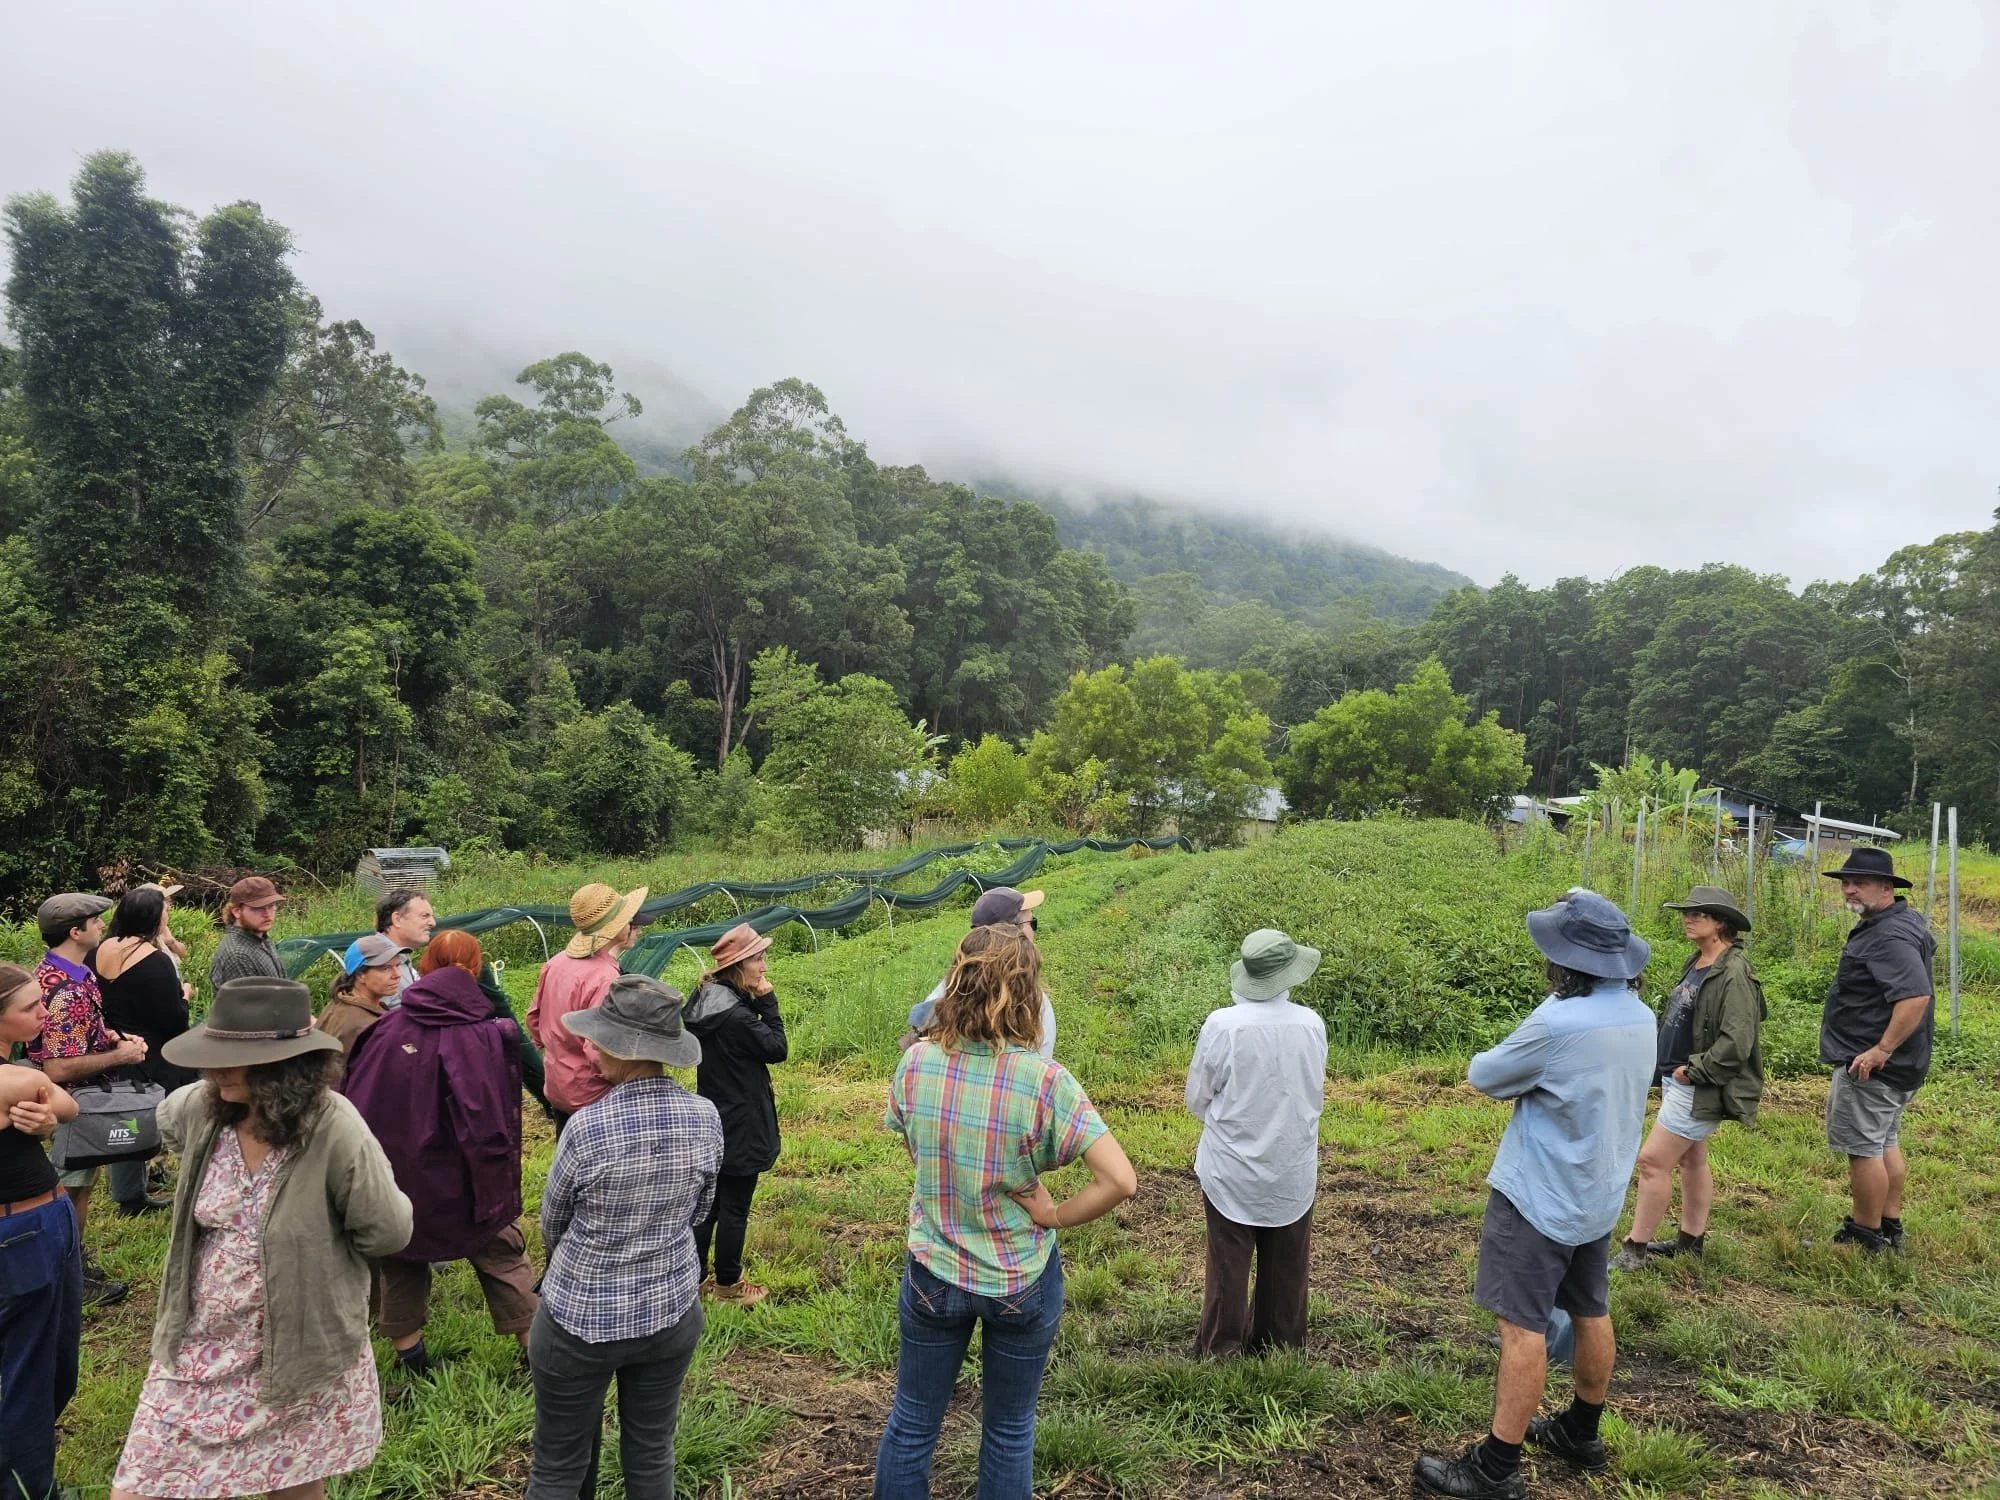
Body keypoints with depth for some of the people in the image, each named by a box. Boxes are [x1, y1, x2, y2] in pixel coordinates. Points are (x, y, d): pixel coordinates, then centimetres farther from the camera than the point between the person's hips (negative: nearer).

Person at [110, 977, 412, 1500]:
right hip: (199, 1347, 4)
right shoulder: (200, 1109, -11)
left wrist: (311, 1252, 0)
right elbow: (168, 1120, 16)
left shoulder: (334, 1129, -26)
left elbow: (385, 1232, -16)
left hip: (300, 1352, -4)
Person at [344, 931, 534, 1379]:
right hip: (455, 1184, -3)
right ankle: (535, 1347, 21)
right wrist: (497, 1188, -10)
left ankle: (408, 1352, 33)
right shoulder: (482, 1037, -19)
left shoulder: (387, 1027, -7)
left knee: (402, 1259, 22)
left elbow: (353, 1097, 1)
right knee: (502, 1256, 14)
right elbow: (490, 1123, -20)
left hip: (391, 1175, 3)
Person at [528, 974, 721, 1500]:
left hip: (581, 1319, -3)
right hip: (673, 1313, 4)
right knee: (652, 1455, 21)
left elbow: (552, 1224, -5)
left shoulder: (587, 1127, -23)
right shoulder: (706, 1118, -13)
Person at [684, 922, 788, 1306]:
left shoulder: (706, 1000, 1)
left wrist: (757, 1004, -3)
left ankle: (694, 1276, 31)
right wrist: (768, 1002, -15)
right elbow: (778, 1049, -17)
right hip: (741, 1126, -9)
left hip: (712, 1121, 9)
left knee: (707, 1201, 20)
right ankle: (728, 1285, 21)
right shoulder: (734, 1015, -28)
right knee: (734, 1208, 7)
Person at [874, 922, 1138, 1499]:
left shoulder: (916, 1063, -14)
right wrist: (1056, 1215, -11)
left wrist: (1018, 1182, -1)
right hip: (1022, 1281, -2)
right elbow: (1120, 1180, -26)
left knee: (912, 1422, 21)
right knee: (1009, 1431, 21)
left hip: (933, 1274, 2)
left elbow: (918, 1154, 2)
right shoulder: (1043, 1079, -24)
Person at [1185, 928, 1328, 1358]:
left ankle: (1221, 1348, 27)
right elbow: (1315, 1096, 4)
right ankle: (1281, 1343, 34)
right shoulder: (1312, 1025, -13)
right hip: (1293, 1171, 2)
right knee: (1286, 1264, 19)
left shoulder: (1221, 1025, -20)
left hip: (1231, 1170, -2)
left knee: (1229, 1262, 14)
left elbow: (1197, 1099, -8)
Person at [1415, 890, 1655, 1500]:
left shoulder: (1556, 1025, -29)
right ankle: (1581, 1435, 37)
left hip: (1540, 1199, -8)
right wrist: (1528, 1076, 0)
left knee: (1522, 1326, -1)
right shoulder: (1639, 1017, -1)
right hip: (1599, 1195, 9)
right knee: (1591, 1314, 20)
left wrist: (1485, 1064, 5)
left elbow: (1483, 1076, -15)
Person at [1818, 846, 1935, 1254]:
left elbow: (1916, 996, -35)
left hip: (1870, 1064, -11)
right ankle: (1890, 1227, 31)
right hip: (1894, 1066, 11)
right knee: (1884, 1143, 21)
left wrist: (1882, 1049, -30)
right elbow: (1927, 945, 30)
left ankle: (1865, 1237, 7)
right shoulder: (1908, 921, 11)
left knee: (1863, 1148, -2)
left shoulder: (1889, 938, -24)